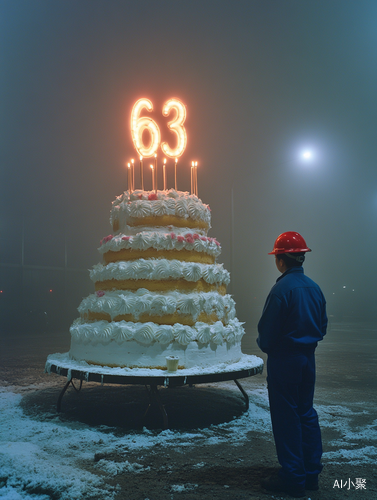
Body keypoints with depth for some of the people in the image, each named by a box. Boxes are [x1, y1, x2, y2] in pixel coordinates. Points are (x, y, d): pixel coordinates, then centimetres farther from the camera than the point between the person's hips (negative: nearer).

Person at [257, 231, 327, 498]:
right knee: (306, 413, 16)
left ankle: (293, 478, 11)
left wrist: (265, 345, 4)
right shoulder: (314, 287, 4)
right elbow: (323, 325, 12)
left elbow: (268, 328, -16)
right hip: (308, 357, 8)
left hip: (284, 359, -7)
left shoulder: (282, 288, -19)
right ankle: (311, 473, 25)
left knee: (286, 417, 2)